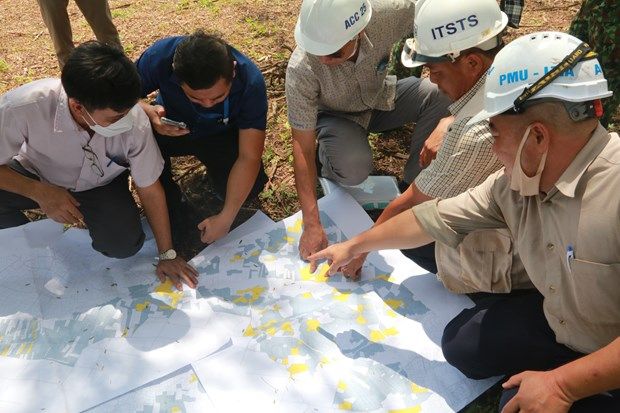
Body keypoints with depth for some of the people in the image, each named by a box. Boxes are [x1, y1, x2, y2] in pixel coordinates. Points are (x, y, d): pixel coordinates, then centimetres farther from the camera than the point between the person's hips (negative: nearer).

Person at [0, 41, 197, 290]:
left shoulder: (135, 122, -32)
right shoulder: (22, 108, -36)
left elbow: (149, 189, -18)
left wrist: (167, 255, -11)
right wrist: (39, 192, -34)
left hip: (100, 185, 0)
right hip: (36, 177, 0)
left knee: (124, 245, -23)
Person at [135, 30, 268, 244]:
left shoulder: (250, 81, -32)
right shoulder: (160, 57, -31)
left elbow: (249, 157, -28)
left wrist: (225, 218, -30)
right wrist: (149, 112, -39)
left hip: (222, 136, -1)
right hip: (171, 127, 1)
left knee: (252, 186, -25)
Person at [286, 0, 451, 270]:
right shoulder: (301, 70, -35)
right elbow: (303, 148, -30)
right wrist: (312, 225, -32)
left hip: (381, 99, 3)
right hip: (337, 116, -3)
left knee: (439, 95, -25)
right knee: (353, 168, -34)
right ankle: (326, 164, 4)